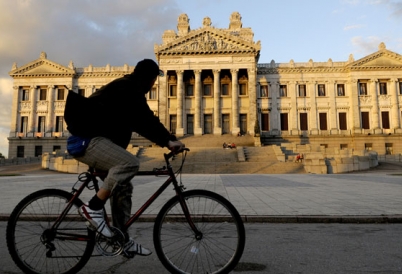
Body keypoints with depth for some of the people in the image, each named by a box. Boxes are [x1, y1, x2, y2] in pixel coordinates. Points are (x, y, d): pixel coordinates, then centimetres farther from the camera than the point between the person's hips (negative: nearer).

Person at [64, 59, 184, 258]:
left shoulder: (129, 90, 18)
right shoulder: (127, 88, -14)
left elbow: (142, 121, 16)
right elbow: (144, 120, -26)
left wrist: (165, 140, 8)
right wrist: (168, 140, -27)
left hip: (94, 139, 11)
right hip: (86, 139, -11)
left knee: (123, 187, 8)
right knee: (130, 163, -30)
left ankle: (123, 240, 14)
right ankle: (93, 207, -17)